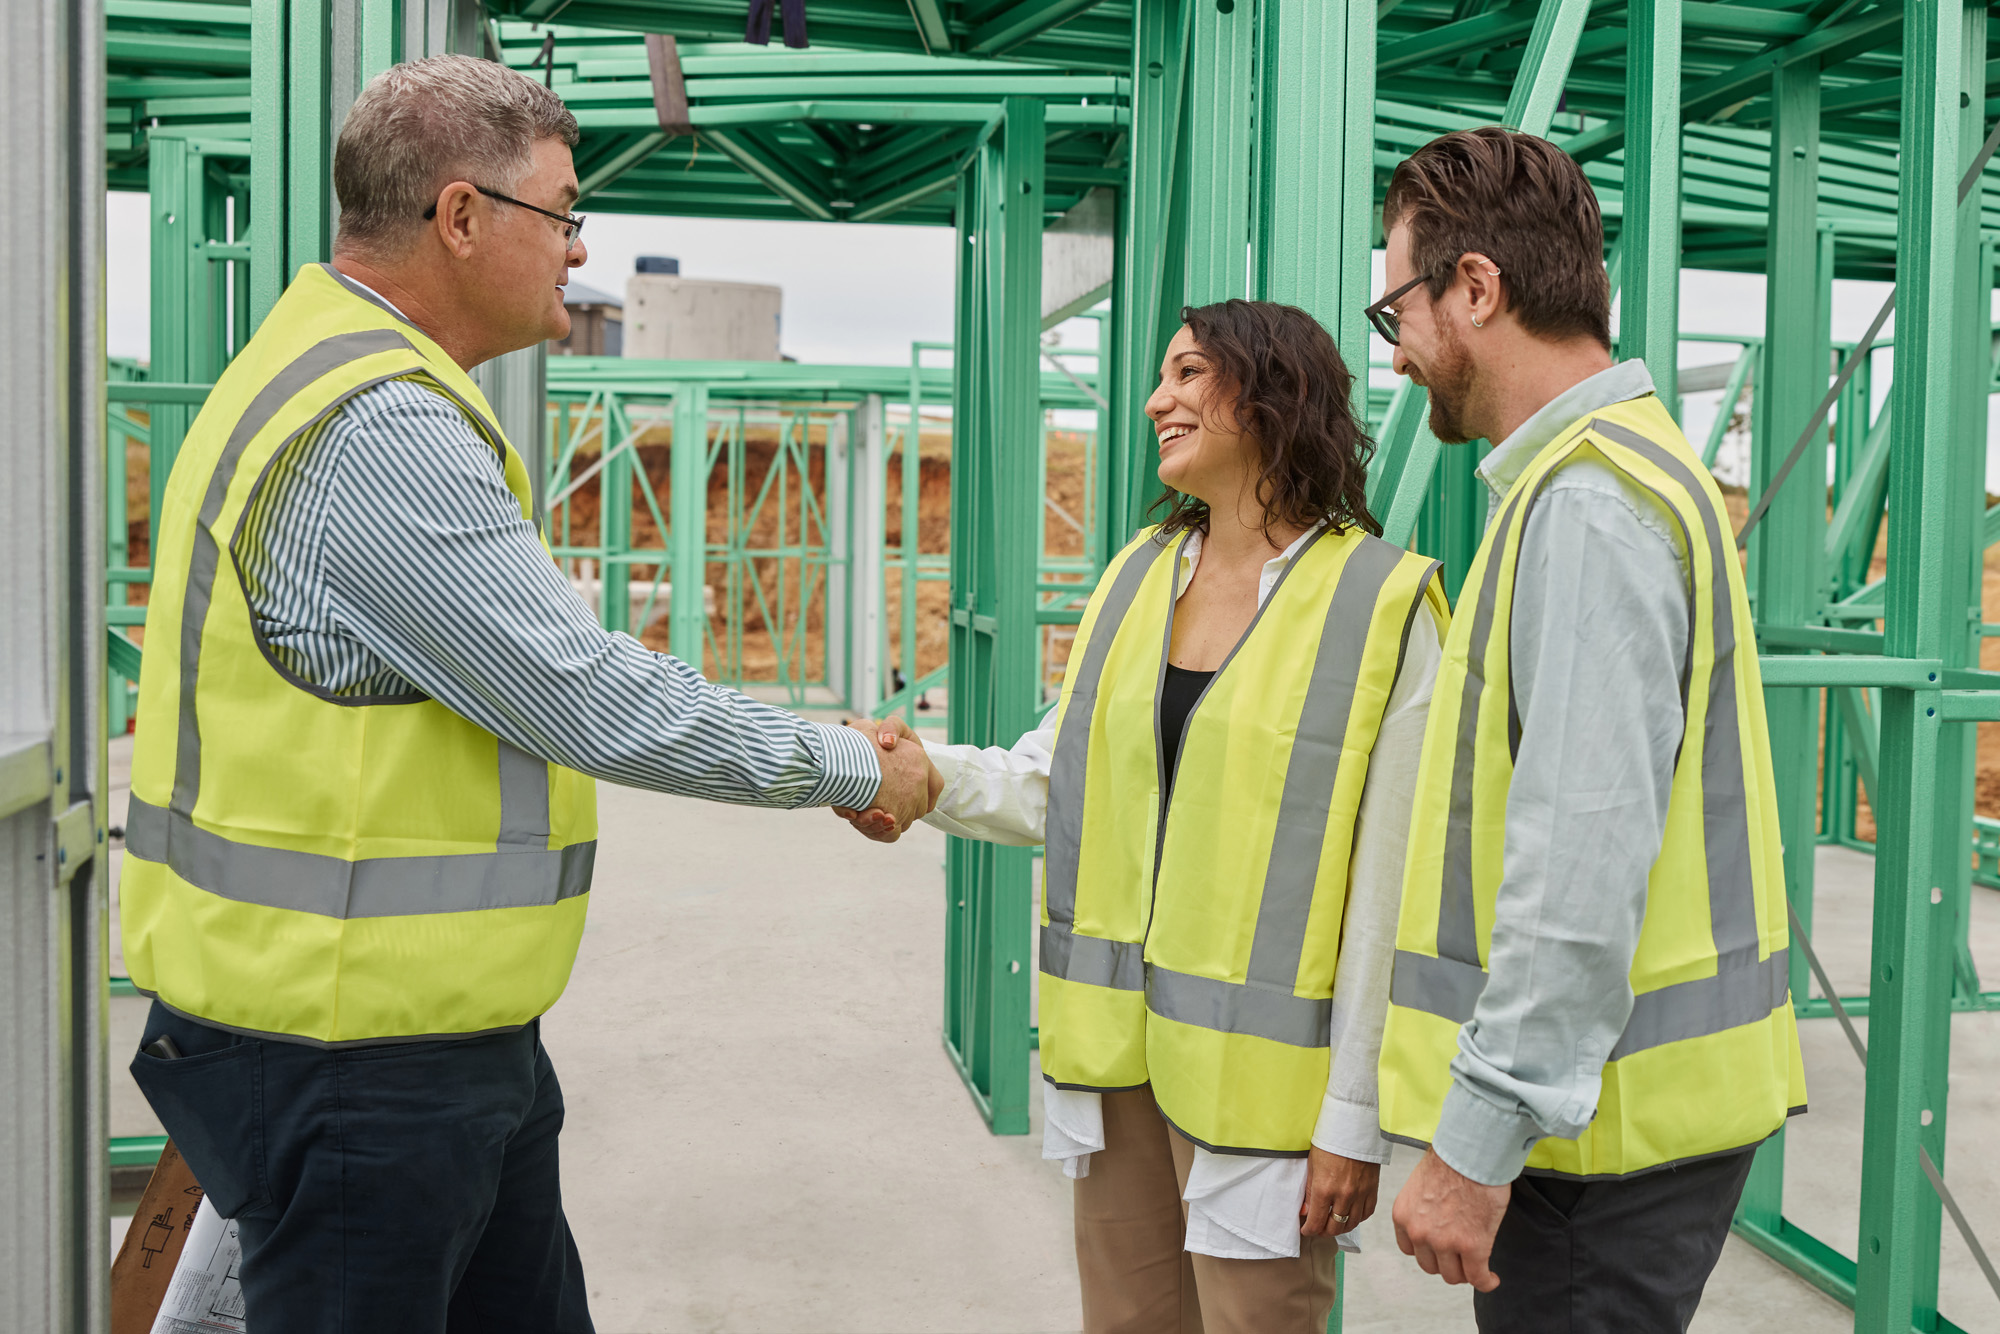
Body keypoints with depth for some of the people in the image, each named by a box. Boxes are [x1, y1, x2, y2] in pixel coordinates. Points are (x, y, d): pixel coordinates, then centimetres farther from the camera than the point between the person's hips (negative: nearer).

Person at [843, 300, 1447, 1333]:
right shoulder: (1139, 577, 9)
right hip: (1119, 1043, 6)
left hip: (1258, 1057, -6)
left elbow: (1390, 887, -12)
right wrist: (934, 776, -10)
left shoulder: (1378, 606, -11)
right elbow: (1062, 783, 9)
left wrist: (1356, 1118, -13)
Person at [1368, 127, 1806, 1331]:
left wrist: (1476, 1142, -22)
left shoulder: (1589, 506, -18)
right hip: (1613, 1099, 10)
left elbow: (1585, 863, -25)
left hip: (1610, 1136, -10)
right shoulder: (1634, 467, 15)